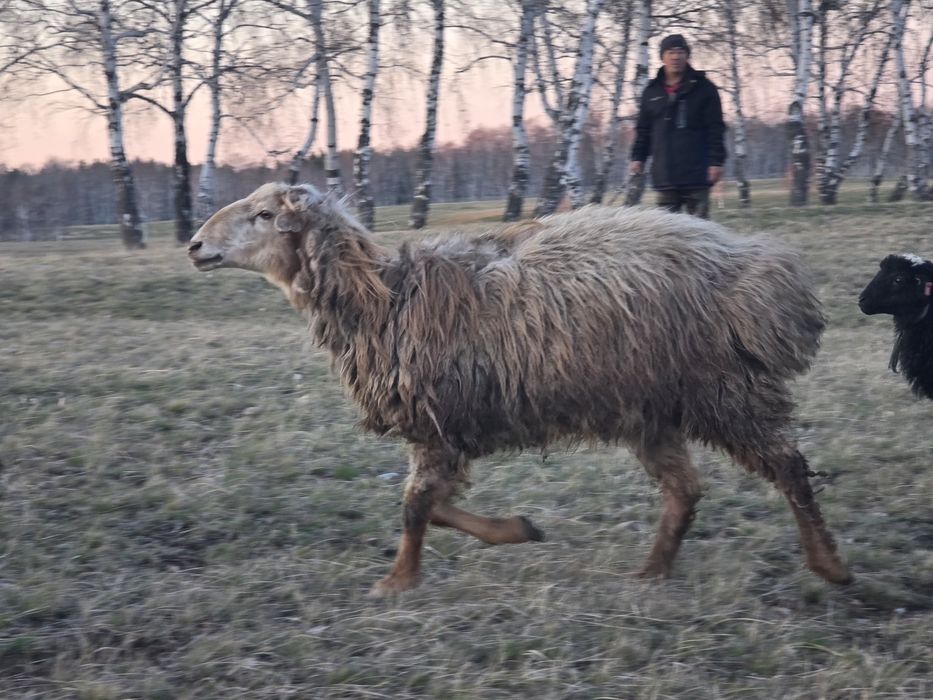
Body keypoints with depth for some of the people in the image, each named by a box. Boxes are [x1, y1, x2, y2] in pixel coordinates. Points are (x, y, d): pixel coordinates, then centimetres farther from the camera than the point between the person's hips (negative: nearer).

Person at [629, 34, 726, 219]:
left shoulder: (703, 88, 2)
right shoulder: (652, 92, 12)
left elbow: (715, 128, -1)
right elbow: (643, 129, 18)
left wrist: (716, 161, -8)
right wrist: (638, 157, 7)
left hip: (696, 175, -3)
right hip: (665, 176, 3)